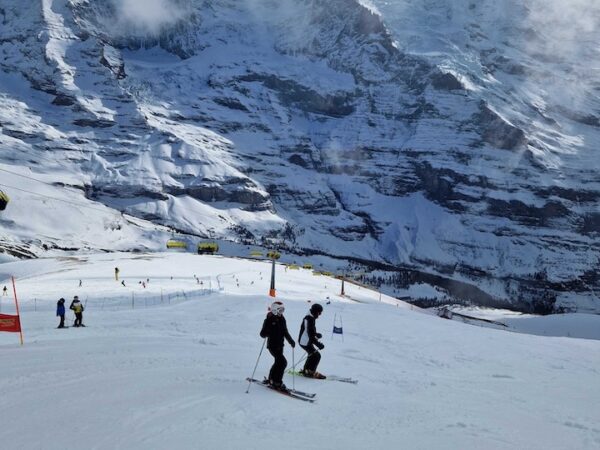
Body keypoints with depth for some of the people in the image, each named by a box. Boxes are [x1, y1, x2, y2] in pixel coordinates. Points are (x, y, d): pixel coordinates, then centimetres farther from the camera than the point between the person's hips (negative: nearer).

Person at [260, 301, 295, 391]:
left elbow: (285, 332, 17)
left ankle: (271, 379, 37)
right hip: (272, 345, -8)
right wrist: (267, 332, -35)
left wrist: (290, 340, 5)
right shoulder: (269, 320, -13)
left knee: (278, 362, 18)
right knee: (282, 362, -17)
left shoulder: (282, 319, 7)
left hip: (280, 345, 8)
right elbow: (262, 334, -14)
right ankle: (277, 382, -7)